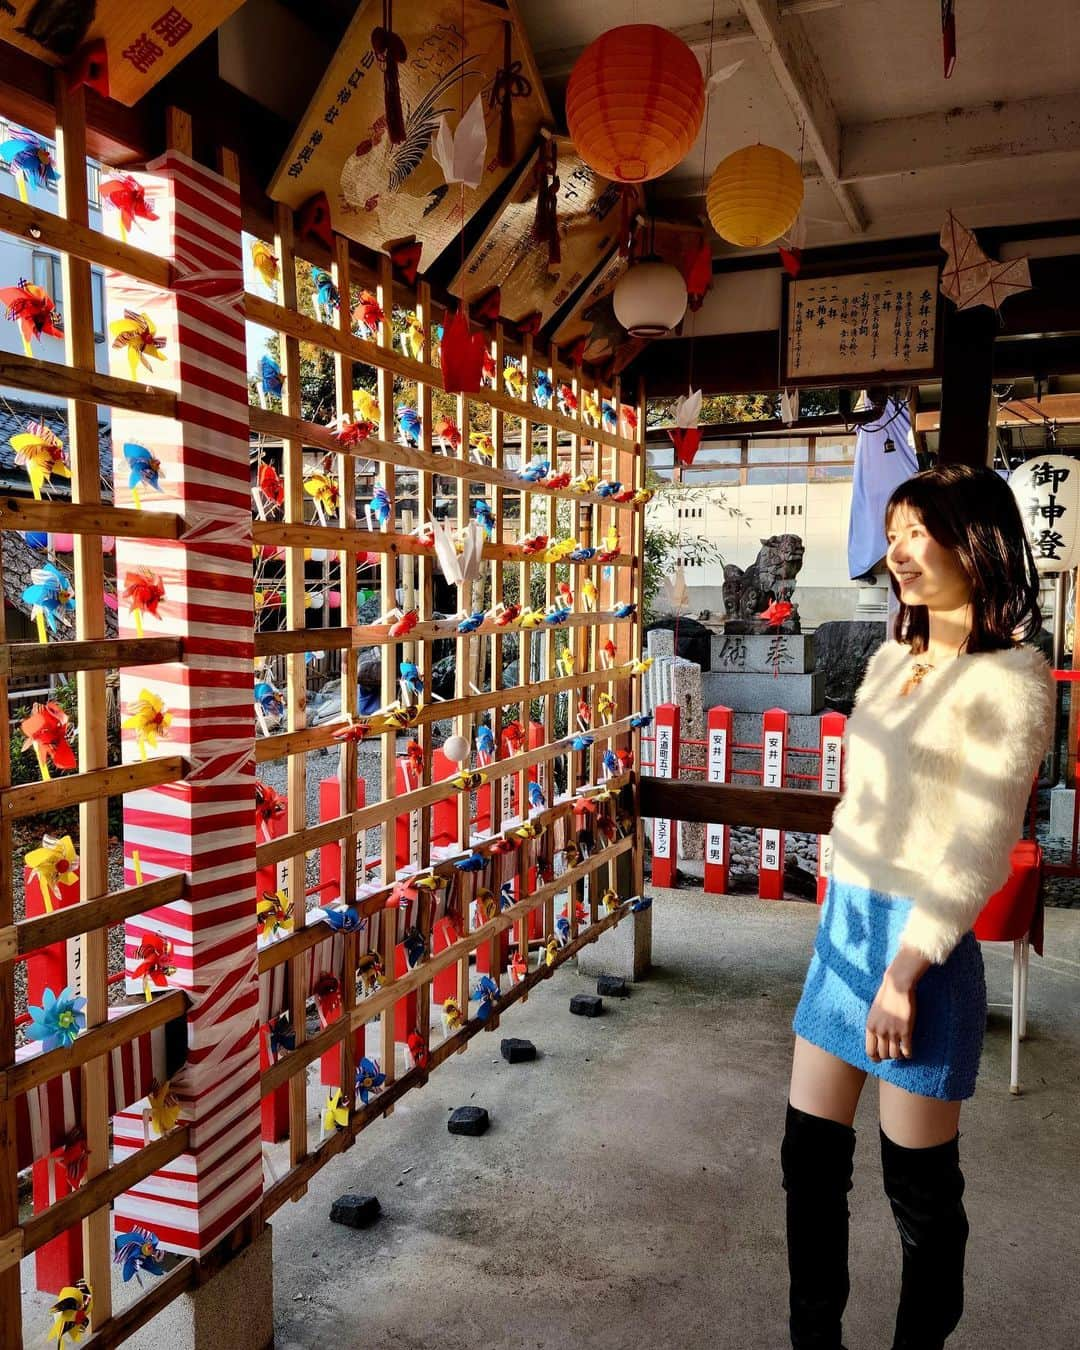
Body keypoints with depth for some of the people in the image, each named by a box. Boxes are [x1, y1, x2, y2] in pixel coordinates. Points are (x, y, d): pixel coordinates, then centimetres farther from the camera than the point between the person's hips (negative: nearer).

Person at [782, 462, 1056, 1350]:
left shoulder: (1012, 679, -13)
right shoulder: (892, 660, 9)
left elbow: (980, 852, -16)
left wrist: (905, 970, -16)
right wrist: (846, 917, 17)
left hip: (922, 942, -7)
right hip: (844, 920, 7)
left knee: (920, 1183, 9)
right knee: (810, 1155, 15)